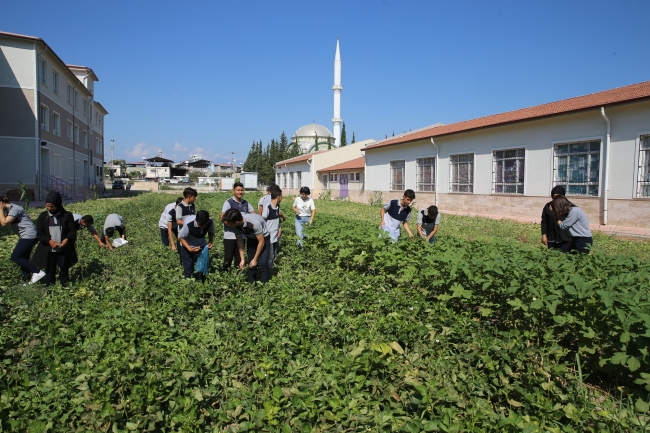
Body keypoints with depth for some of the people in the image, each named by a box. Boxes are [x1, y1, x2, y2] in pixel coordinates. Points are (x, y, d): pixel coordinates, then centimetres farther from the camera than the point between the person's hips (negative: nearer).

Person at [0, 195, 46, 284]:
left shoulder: (14, 209, -15)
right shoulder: (9, 210, 16)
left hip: (29, 236, -10)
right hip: (26, 236, 10)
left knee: (15, 257, -9)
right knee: (22, 259, 11)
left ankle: (37, 272, -9)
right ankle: (27, 279, 15)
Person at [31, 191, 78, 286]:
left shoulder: (67, 215, -3)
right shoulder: (43, 216, 2)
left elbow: (73, 230, -2)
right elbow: (39, 233, 1)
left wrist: (67, 239, -21)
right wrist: (49, 241, -15)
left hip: (64, 249, -1)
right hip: (48, 250, 1)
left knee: (64, 271, 8)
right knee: (49, 271, 9)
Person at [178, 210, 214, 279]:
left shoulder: (210, 222, -26)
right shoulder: (188, 224, -36)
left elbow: (211, 232, -4)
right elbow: (181, 237, -21)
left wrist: (210, 242, -23)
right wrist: (190, 249, -34)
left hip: (201, 245, 3)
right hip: (187, 245, -3)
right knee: (188, 268, 0)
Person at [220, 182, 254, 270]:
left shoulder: (245, 203, 8)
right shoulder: (228, 202, -8)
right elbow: (222, 218, -18)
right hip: (230, 236, -5)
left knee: (239, 258, 13)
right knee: (228, 258, 1)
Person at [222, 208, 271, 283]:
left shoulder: (255, 222, -41)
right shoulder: (236, 224, -24)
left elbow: (261, 242, -28)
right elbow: (239, 241, -10)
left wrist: (255, 259, -20)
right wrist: (242, 259, -11)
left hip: (264, 238, -5)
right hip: (251, 239, 5)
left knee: (262, 263, -15)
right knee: (250, 263, 2)